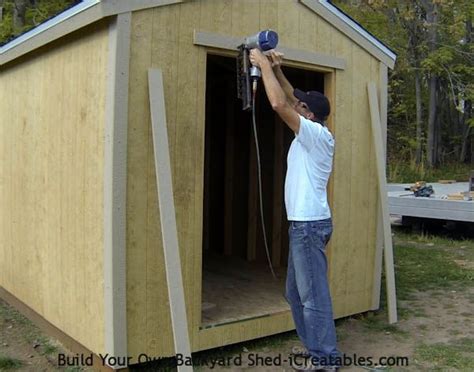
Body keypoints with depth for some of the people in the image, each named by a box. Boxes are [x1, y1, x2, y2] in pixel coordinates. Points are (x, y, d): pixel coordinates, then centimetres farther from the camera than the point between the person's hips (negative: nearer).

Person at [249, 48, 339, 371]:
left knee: (313, 293, -3)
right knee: (297, 291, 16)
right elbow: (290, 101, 22)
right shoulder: (311, 135, 12)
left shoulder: (317, 134, -13)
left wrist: (263, 65, -11)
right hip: (304, 222, 10)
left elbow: (279, 104, -21)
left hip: (310, 223, -10)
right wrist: (277, 70, 14)